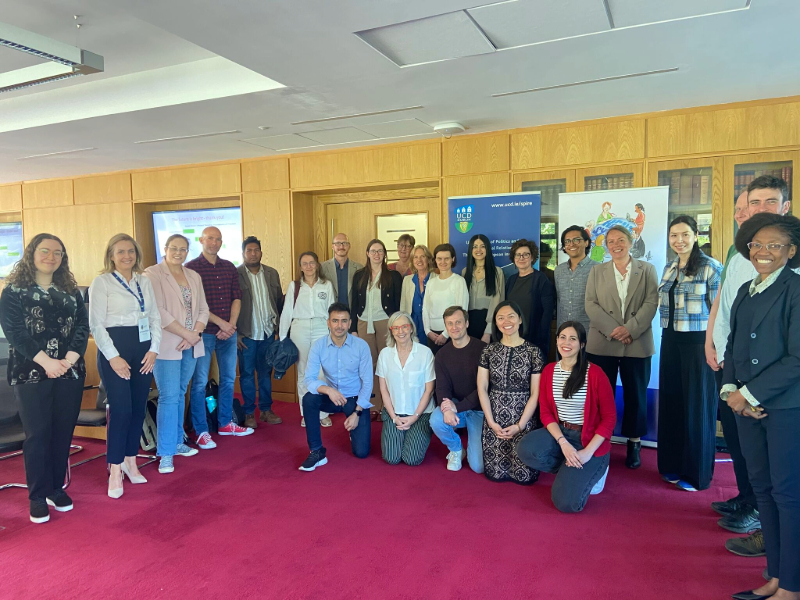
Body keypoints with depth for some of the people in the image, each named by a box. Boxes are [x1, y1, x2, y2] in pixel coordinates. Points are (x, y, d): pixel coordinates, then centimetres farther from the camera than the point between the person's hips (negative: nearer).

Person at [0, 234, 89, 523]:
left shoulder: (71, 291, 12)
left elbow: (82, 326, 4)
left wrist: (69, 359, -12)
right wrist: (46, 361, -17)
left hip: (69, 373, 3)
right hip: (31, 374, -3)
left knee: (63, 432, 7)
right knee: (37, 434, 1)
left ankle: (56, 487, 21)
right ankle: (38, 496, 12)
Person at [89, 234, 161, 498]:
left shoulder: (145, 282, 11)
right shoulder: (101, 282, -4)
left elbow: (155, 318, 10)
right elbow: (96, 324, -8)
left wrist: (153, 349, -1)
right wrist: (113, 356, -14)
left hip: (143, 350, 5)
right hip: (114, 350, -5)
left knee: (138, 409, 9)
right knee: (121, 410, -8)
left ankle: (130, 461, 23)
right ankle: (115, 471, 3)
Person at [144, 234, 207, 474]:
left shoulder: (194, 276, 13)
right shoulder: (152, 274, -6)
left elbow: (203, 310, 10)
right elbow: (158, 312, -15)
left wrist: (195, 334, -7)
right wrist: (187, 333, -15)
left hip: (191, 346, 6)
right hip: (167, 346, -6)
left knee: (180, 394, 14)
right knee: (169, 397, -5)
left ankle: (177, 442, 26)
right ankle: (166, 453, 2)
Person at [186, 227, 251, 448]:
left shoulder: (229, 267, 10)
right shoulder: (191, 268, -4)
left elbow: (237, 297, 8)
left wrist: (231, 324, -6)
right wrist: (220, 323, -15)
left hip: (228, 331, 5)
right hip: (203, 332, -5)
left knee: (228, 379, 12)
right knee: (200, 382, 0)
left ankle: (225, 423, 26)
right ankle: (201, 431, 9)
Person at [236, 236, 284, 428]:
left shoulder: (272, 274, 6)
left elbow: (279, 300, 9)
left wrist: (279, 325, 3)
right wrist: (235, 333, -8)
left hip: (268, 332, 3)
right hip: (246, 333, -3)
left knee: (266, 372, 11)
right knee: (247, 374, 7)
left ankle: (266, 409, 23)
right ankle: (249, 413, 18)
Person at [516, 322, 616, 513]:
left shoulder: (595, 373, -14)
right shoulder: (548, 371, -1)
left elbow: (609, 417, -11)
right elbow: (545, 412, -2)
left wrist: (588, 452, -19)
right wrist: (563, 443, -19)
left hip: (589, 438, -4)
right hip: (559, 432, 4)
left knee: (566, 502, -17)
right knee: (525, 449, -27)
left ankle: (593, 470, 15)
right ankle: (572, 471, 0)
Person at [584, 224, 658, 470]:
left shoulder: (647, 269, 7)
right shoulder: (597, 271, 10)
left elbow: (651, 303, -3)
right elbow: (590, 304, 0)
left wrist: (630, 329, -16)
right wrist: (612, 329, -13)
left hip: (637, 343, 0)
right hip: (602, 343, 1)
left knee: (635, 395, 6)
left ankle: (634, 444, 18)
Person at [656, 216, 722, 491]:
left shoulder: (710, 267, -9)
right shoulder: (668, 268, 10)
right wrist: (668, 337, 13)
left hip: (698, 342, -6)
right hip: (671, 341, 6)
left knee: (697, 404, 4)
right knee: (671, 401, 11)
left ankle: (696, 472, 18)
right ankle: (673, 465, 25)